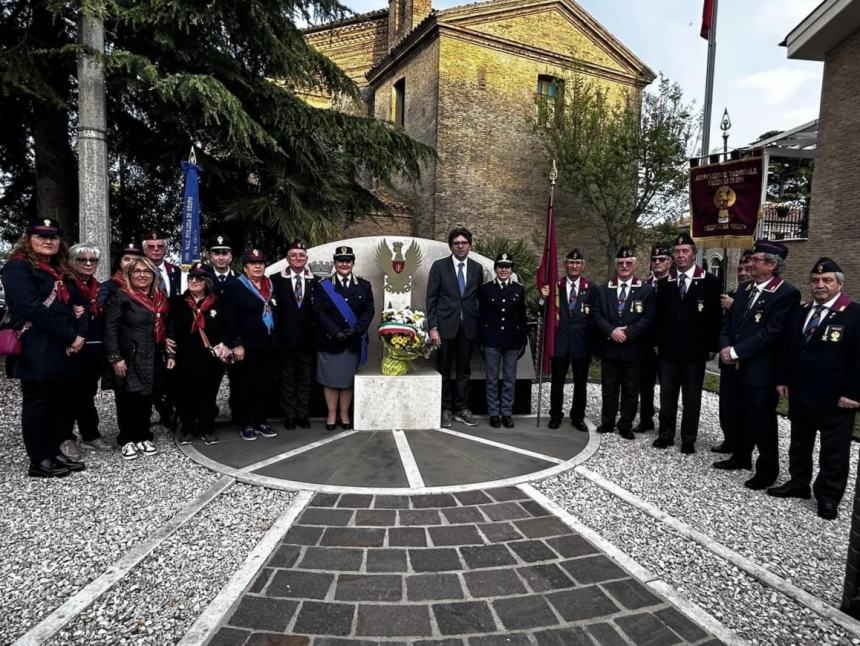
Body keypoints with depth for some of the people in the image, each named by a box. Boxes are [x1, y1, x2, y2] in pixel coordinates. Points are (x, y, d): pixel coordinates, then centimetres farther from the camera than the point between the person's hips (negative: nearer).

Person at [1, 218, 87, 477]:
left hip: (65, 350, 8)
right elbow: (34, 308, -17)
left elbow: (76, 305, 13)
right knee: (37, 403, 1)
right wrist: (70, 336, -17)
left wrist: (80, 335, -6)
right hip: (37, 351, -7)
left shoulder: (62, 270, 19)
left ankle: (54, 452, 23)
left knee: (61, 402, 11)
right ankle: (38, 462, 10)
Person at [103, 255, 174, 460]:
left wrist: (169, 354, 11)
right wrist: (115, 358, -16)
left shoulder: (160, 298, 13)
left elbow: (165, 329, 17)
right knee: (128, 399, 1)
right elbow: (110, 329, -10)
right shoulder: (119, 296, -5)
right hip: (129, 359, -5)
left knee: (147, 398, 10)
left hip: (153, 359, 5)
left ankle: (144, 437, 22)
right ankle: (127, 440, 15)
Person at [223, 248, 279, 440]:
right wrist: (236, 344, -15)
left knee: (265, 385, 10)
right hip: (247, 345, -5)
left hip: (268, 344, 5)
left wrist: (276, 338, 9)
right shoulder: (234, 286, -3)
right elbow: (230, 318, -9)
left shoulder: (270, 285, 12)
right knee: (247, 386, 3)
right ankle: (247, 425, 13)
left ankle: (261, 421, 21)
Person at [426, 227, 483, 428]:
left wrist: (480, 325, 3)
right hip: (445, 326, -2)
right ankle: (445, 409, 17)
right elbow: (431, 298, -3)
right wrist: (433, 327, -9)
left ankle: (461, 409, 19)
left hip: (468, 326, 3)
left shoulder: (477, 268, 7)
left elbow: (479, 297, 11)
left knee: (464, 370, 9)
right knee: (444, 370, 5)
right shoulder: (439, 266, -1)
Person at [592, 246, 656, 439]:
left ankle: (626, 426, 19)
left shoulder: (647, 291, 2)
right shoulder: (603, 290, 9)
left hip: (633, 349, -2)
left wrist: (627, 332, -17)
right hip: (609, 347, 2)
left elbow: (648, 318, -7)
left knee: (630, 391, 7)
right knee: (608, 389, 10)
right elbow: (597, 315, 1)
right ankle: (607, 422, 23)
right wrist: (611, 330, -15)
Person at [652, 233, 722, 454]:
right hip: (668, 350, 2)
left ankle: (688, 440, 19)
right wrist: (657, 343, 4)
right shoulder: (664, 282, 6)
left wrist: (712, 347, -5)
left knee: (692, 399, 8)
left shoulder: (710, 282, -3)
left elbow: (716, 317, -3)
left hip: (695, 351, -2)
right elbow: (658, 315, 8)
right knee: (667, 396, 10)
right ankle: (665, 435, 23)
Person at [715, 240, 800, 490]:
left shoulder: (787, 294, -13)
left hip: (762, 369, -7)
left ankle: (767, 470, 19)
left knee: (763, 421, 3)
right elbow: (728, 323, 12)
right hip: (739, 367, 7)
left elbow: (771, 333, -20)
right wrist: (726, 348, -5)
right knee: (742, 415, 19)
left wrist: (737, 351, -18)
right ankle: (741, 457, 35)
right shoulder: (745, 289, 11)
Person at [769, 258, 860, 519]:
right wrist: (783, 380, 8)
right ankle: (798, 483, 32)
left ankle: (828, 497, 19)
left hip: (835, 399, -6)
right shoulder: (798, 312, 8)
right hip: (800, 394, 6)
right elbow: (786, 349, 13)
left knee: (833, 451, 7)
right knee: (799, 444, 18)